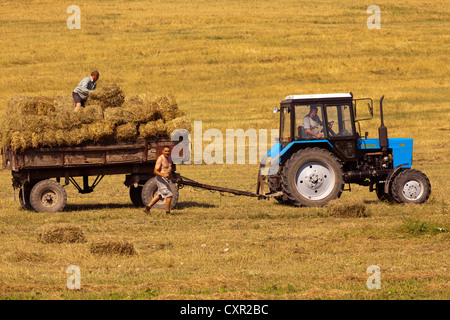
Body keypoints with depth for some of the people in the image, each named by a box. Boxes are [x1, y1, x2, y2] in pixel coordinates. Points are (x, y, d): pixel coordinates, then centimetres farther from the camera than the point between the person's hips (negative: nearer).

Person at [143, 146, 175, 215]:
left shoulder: (169, 158, 8)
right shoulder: (160, 159, -20)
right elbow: (155, 171, -24)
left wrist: (172, 178, 28)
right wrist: (163, 175, -40)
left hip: (166, 180, 10)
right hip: (161, 180, -10)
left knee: (159, 196, 17)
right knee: (169, 195, -10)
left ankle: (147, 208, 22)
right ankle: (168, 213, -3)